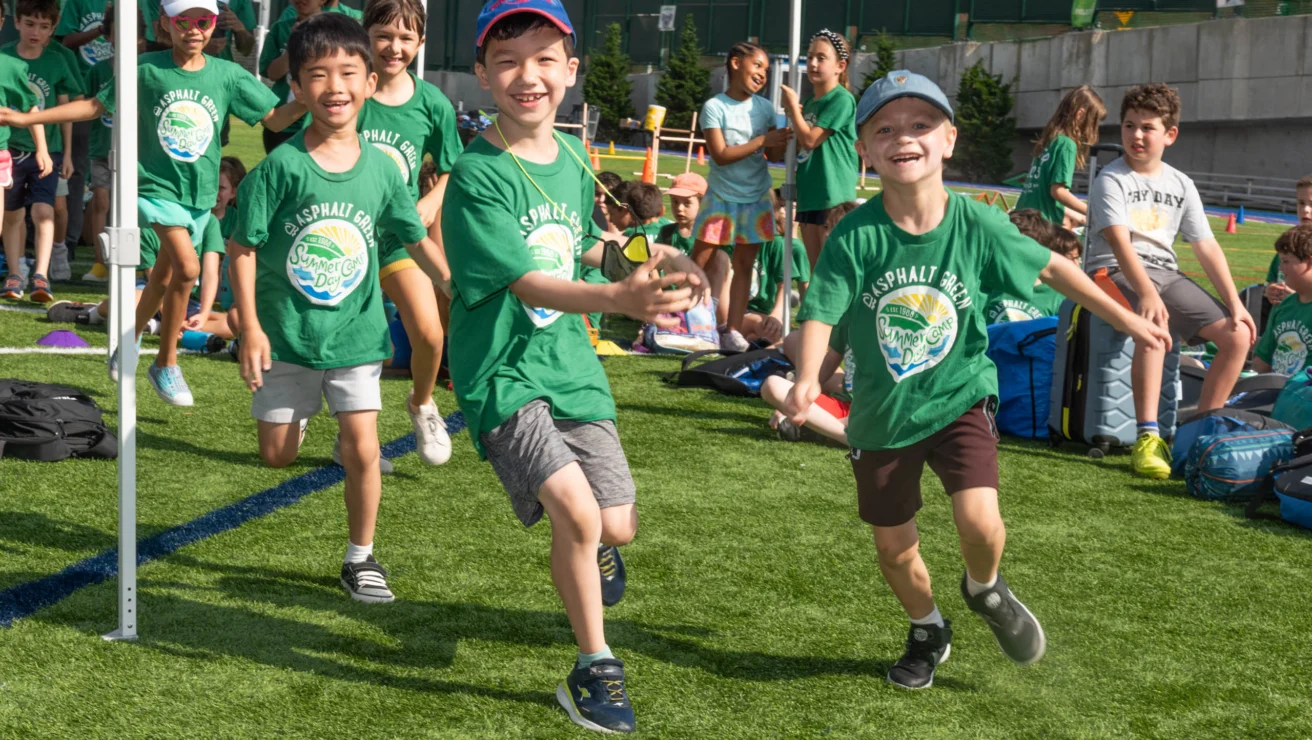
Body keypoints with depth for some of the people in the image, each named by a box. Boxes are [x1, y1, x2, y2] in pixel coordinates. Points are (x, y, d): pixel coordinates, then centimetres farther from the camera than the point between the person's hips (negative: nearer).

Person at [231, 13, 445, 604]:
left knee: (363, 450, -6)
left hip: (354, 334, 1)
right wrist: (251, 328, -13)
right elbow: (242, 247, -10)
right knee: (277, 456, 10)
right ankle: (297, 412, 48)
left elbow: (418, 242, 7)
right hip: (286, 334, -1)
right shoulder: (281, 166, -14)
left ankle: (360, 559, 14)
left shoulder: (381, 169, -4)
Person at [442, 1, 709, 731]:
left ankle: (594, 554, 48)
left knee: (618, 528, 9)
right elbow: (526, 283, -30)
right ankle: (595, 666, 1)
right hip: (504, 372, -6)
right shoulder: (476, 176, -19)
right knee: (577, 513, -21)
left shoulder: (574, 160, 3)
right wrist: (619, 298, -47)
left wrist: (647, 254, 5)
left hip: (571, 362, 6)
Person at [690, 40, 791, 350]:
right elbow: (720, 155, -17)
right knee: (699, 262, -1)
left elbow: (775, 155, 4)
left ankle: (732, 330, 5)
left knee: (744, 264, 3)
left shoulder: (765, 107, 2)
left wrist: (785, 137, -17)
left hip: (756, 199, 4)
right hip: (721, 197, -4)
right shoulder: (715, 107, -10)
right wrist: (762, 141, -22)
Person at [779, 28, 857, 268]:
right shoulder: (810, 102, 15)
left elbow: (810, 140, -16)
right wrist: (792, 115, 6)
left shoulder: (841, 99, -10)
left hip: (833, 197, -8)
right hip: (809, 195, 8)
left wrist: (793, 105, -4)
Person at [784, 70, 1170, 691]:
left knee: (979, 522, -21)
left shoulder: (976, 225, -12)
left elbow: (1050, 268, 1)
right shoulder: (854, 237, -16)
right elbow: (821, 312, -22)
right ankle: (928, 632, 44)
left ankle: (984, 590, 17)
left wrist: (1126, 320, 5)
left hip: (959, 397, -1)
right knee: (894, 546, 12)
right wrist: (807, 379, -41)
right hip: (881, 412, 1)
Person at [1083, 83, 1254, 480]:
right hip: (1114, 271, -6)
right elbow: (1119, 242, -22)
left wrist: (1234, 302, 0)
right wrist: (1146, 293, -38)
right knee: (1156, 326, -38)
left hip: (1164, 272, 7)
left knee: (1239, 335, -7)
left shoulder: (1181, 185, 12)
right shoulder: (1111, 180, -7)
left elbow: (1206, 246, 10)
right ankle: (1148, 437, -38)